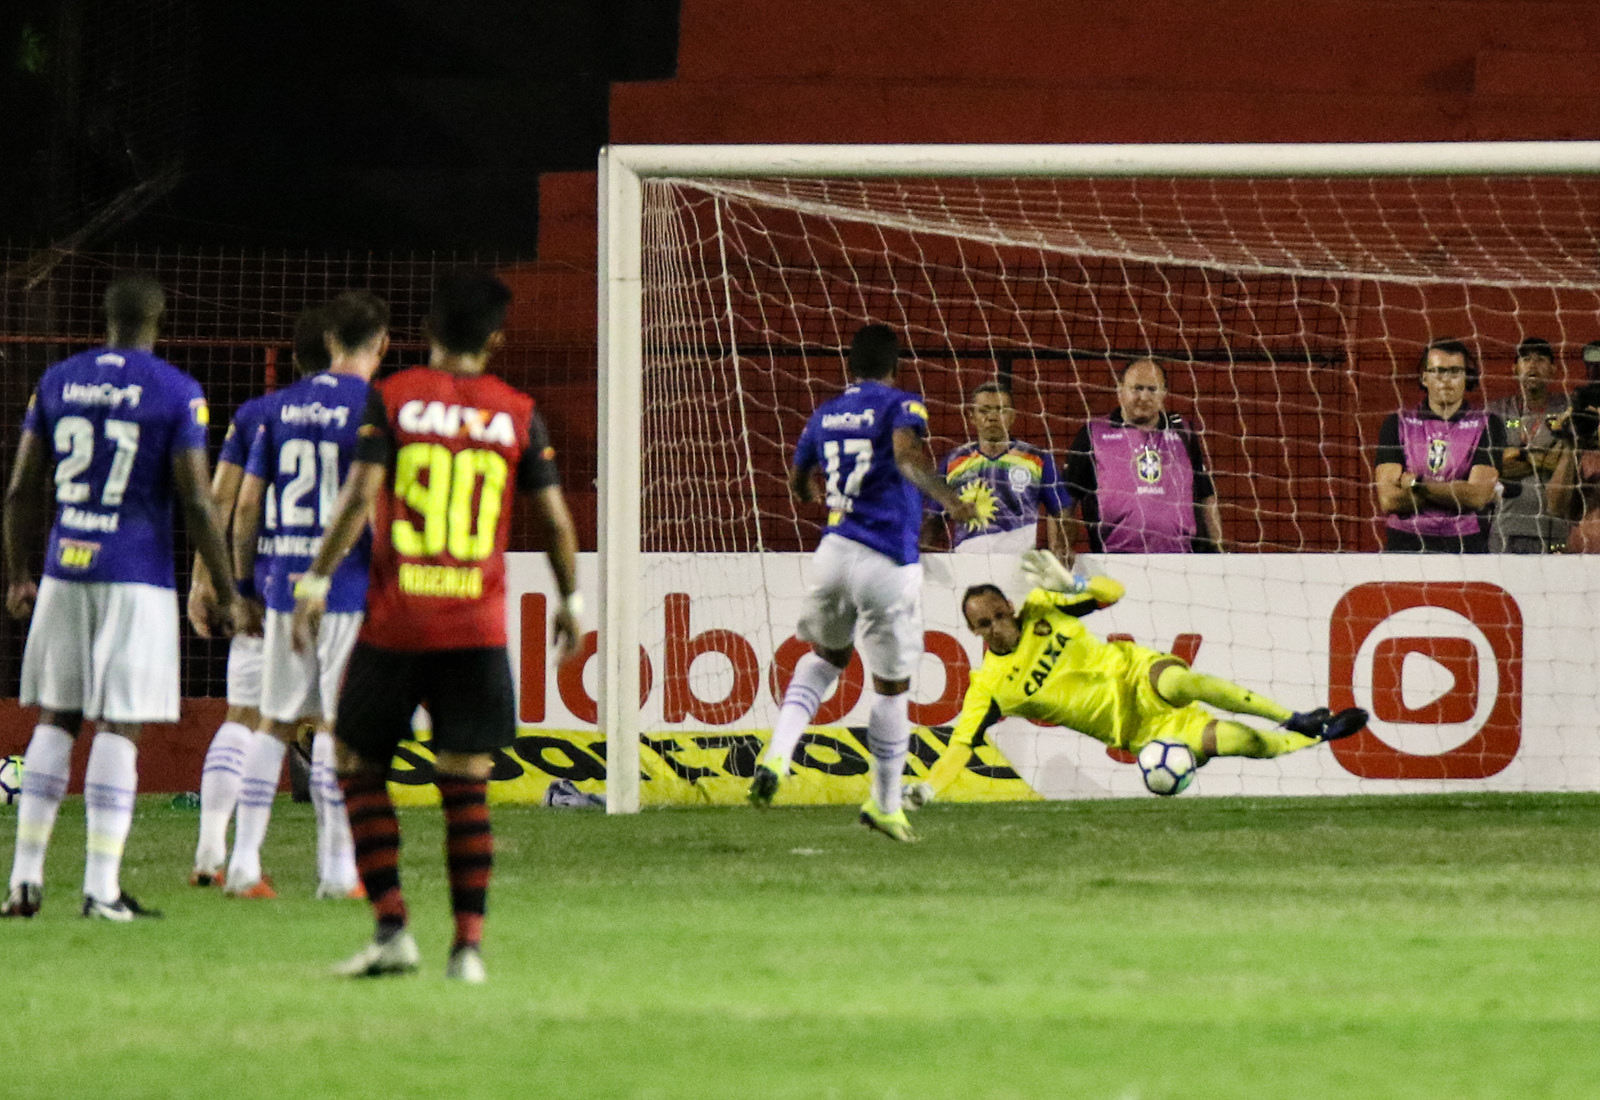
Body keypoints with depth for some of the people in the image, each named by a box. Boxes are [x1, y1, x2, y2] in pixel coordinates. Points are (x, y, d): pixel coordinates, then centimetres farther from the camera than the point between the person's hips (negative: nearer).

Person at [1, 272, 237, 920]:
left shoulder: (57, 383, 7)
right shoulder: (176, 394, -7)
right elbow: (197, 503, -10)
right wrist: (225, 593, -2)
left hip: (64, 573, 4)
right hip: (136, 576, -4)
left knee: (55, 720, 12)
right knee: (118, 727, -3)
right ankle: (101, 887, -6)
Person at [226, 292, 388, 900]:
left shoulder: (281, 405, 8)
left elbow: (247, 502, 9)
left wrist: (242, 583, 17)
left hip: (284, 585, 5)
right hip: (350, 592, -5)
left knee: (275, 723, 11)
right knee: (337, 725, -1)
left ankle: (244, 862, 8)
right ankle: (337, 869, 1)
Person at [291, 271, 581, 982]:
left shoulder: (392, 398, -1)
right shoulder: (518, 414, 5)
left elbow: (359, 497, -10)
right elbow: (555, 520, 7)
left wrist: (317, 581, -4)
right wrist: (570, 601, 21)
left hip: (395, 622, -2)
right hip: (479, 627, 2)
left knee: (360, 768, 10)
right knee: (466, 787, 5)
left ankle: (392, 928, 0)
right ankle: (468, 942, -2)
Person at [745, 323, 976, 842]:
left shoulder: (825, 414, 13)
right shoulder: (901, 406, -5)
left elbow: (798, 483, 28)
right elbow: (907, 455, -27)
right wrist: (947, 498, -37)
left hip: (833, 551, 5)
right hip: (888, 564, -5)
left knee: (826, 655, 28)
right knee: (891, 685, 9)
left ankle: (778, 754, 6)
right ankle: (884, 804, 21)